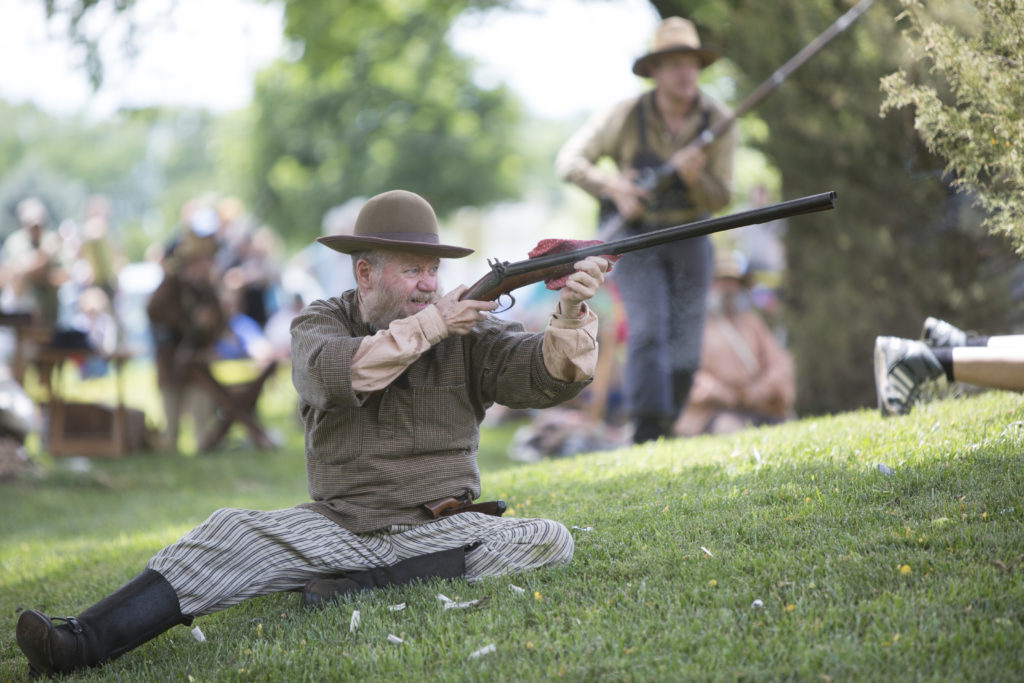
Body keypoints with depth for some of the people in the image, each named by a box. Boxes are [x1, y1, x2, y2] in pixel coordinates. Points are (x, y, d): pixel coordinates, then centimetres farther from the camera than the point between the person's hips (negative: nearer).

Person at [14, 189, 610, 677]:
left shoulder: (467, 330, 3)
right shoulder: (321, 325, 3)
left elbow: (550, 375, -10)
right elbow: (336, 372, -21)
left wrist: (572, 315, -30)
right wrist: (429, 325, -23)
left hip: (443, 530, 1)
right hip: (339, 527, 0)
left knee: (551, 542, -25)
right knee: (231, 538, -22)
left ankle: (360, 589, -29)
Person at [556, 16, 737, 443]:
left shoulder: (718, 121, -14)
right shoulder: (627, 117, -18)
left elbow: (719, 201, -11)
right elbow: (569, 161, -10)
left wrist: (693, 176, -33)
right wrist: (613, 187, -28)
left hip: (688, 240, 2)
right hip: (636, 239, -2)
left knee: (684, 347, -1)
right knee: (649, 331, -20)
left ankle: (661, 436, 15)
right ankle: (646, 432, -25)